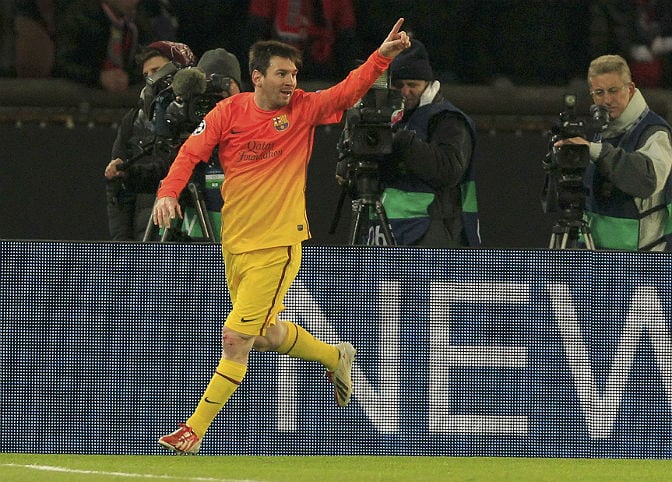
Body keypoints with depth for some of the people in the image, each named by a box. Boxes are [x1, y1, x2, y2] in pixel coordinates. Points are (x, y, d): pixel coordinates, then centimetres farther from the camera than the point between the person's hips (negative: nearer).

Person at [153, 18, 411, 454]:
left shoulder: (304, 109, -2)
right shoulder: (230, 112, 0)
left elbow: (350, 90, -10)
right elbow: (191, 152, -4)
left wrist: (383, 55, -25)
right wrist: (169, 192, -20)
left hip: (277, 247, -4)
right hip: (235, 244, 4)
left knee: (236, 339, -10)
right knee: (267, 336, 20)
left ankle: (195, 430, -4)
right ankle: (336, 357, 48)